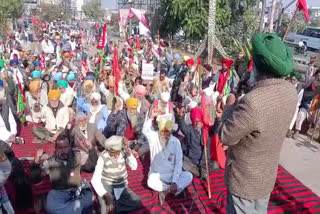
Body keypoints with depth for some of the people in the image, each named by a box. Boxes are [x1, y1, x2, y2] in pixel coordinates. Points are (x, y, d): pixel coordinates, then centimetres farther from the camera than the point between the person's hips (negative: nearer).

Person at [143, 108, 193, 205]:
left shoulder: (176, 142, -8)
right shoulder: (154, 137, -4)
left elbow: (178, 162, -11)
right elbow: (145, 130, -27)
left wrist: (174, 181, -20)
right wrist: (151, 117, -41)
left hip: (172, 174, 1)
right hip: (157, 175, -1)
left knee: (189, 176, -23)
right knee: (151, 182, -34)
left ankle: (166, 191, -23)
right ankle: (173, 189, -17)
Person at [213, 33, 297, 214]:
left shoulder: (253, 102, -37)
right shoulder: (290, 91, -10)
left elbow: (225, 137, -23)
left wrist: (220, 117, -3)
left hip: (245, 180, -7)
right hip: (267, 175, 7)